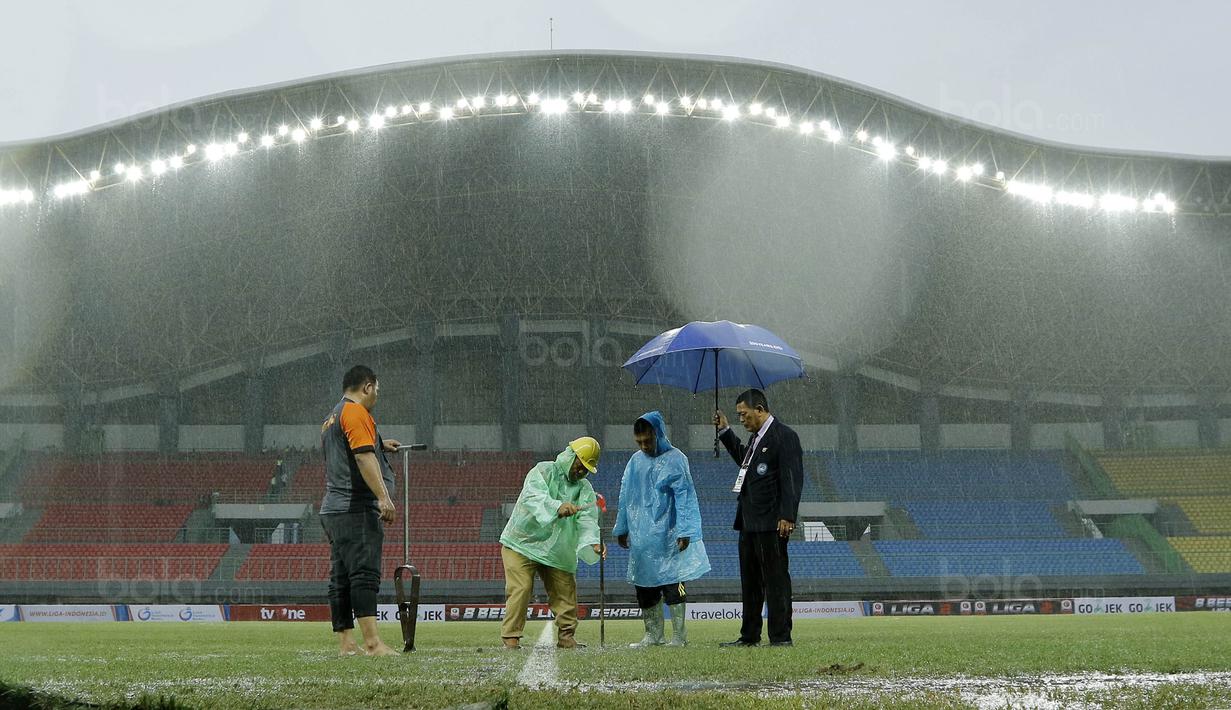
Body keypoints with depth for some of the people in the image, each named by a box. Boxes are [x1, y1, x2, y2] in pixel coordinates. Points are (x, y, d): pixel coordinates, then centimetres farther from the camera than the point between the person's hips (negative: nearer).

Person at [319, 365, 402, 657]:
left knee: (341, 579, 7)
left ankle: (345, 643, 7)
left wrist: (377, 445, 43)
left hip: (332, 509, 10)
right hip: (356, 509, -10)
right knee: (365, 575, -16)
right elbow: (363, 457, -20)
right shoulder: (356, 412, -7)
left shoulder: (331, 418, 24)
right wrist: (383, 497, -27)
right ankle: (373, 642, -24)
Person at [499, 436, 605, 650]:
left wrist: (593, 543, -31)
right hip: (522, 544, -5)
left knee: (565, 593, 3)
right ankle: (511, 638, -8)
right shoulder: (543, 471, -8)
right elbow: (533, 497, -29)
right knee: (520, 590, -13)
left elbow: (587, 519, -10)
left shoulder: (585, 489, 6)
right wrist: (557, 507, -48)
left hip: (558, 552, 5)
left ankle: (566, 638, 17)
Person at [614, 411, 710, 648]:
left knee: (673, 587, -5)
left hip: (667, 538, -6)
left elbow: (685, 497, -10)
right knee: (644, 587, 7)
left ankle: (679, 635, 1)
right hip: (641, 537, 6)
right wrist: (622, 528, 18)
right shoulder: (635, 461, 10)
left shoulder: (675, 460, -7)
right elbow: (625, 496, 18)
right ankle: (653, 635, 15)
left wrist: (685, 532, -16)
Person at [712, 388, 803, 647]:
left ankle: (780, 636, -1)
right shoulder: (756, 437, 17)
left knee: (775, 578, -5)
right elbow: (743, 458, 38)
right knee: (750, 580, 14)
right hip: (749, 522, 10)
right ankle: (749, 636, 21)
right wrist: (725, 431, 29)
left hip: (771, 523, -10)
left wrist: (787, 516, -24)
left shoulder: (784, 436, -12)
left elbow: (791, 479, -18)